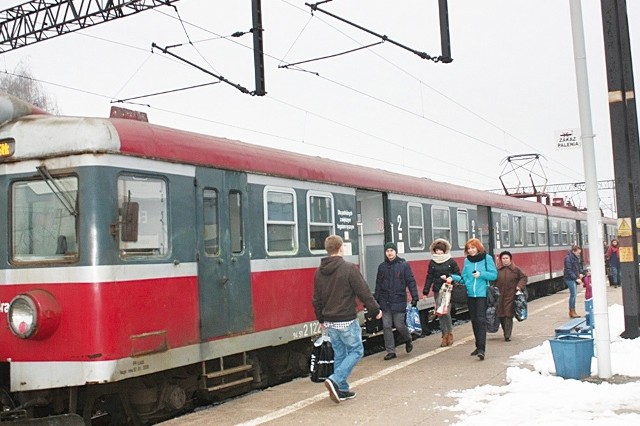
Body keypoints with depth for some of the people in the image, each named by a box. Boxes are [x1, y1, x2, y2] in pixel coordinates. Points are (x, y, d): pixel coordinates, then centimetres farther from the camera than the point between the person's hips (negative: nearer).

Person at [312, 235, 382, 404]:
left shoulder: (319, 272, 5)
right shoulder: (349, 268, -15)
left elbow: (317, 299, 11)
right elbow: (363, 292, -12)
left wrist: (321, 319, 23)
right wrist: (375, 310, 1)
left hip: (330, 322, 7)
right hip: (346, 321, -6)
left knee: (339, 354, 16)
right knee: (356, 351, 5)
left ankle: (342, 389, 18)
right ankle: (335, 380, -10)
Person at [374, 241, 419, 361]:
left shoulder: (404, 265, -3)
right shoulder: (382, 267, 8)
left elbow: (411, 282, -3)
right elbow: (378, 285, 13)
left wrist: (414, 296, -9)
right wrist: (375, 299, 10)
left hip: (399, 301, -3)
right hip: (385, 302, 4)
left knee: (399, 325, -1)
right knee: (386, 326, 2)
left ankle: (408, 340, 31)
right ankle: (390, 351, 11)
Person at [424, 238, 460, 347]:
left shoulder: (451, 261, -1)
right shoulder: (432, 262, 8)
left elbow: (458, 275, 2)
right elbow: (429, 277, 8)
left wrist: (448, 277, -13)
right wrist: (426, 291, 3)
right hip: (437, 291, 3)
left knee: (446, 311, -11)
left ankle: (450, 333, 8)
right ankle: (445, 335, 12)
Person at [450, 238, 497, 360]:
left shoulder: (487, 258, -2)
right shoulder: (467, 261, 9)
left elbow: (494, 275, -3)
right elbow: (464, 278, 10)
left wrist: (481, 274, -15)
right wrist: (453, 278, -4)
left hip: (482, 294, -5)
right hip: (470, 295, 5)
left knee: (481, 320, -12)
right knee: (474, 321, 10)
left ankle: (481, 349, -16)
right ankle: (479, 346, 22)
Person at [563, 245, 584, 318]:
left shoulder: (576, 257, 10)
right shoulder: (568, 258, -17)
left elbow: (578, 266, 22)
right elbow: (569, 271, -20)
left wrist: (580, 273, 4)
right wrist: (576, 278, -22)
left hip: (574, 278, 9)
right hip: (570, 279, -9)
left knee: (573, 295, 12)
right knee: (573, 294, -7)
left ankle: (571, 311, 19)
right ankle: (572, 312, 0)